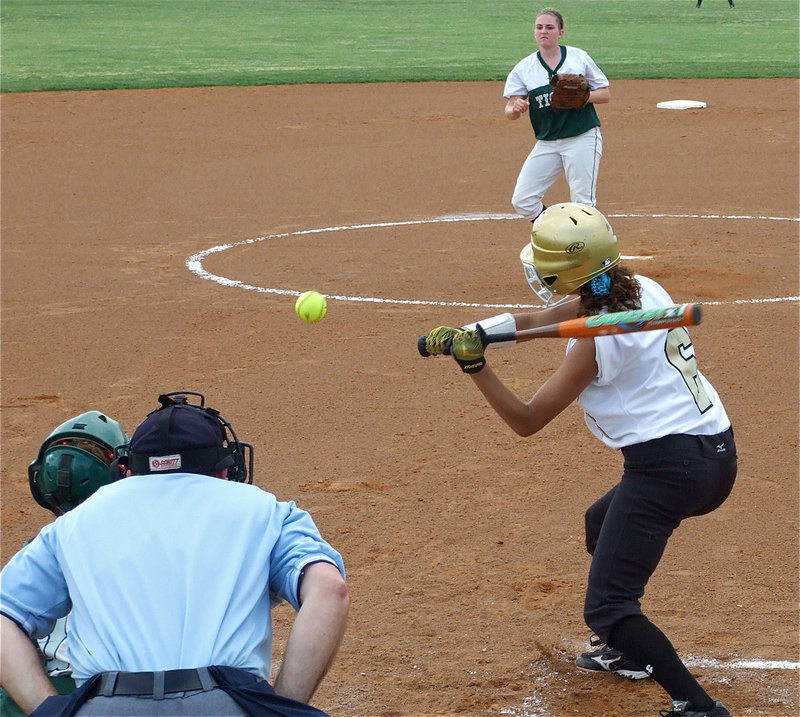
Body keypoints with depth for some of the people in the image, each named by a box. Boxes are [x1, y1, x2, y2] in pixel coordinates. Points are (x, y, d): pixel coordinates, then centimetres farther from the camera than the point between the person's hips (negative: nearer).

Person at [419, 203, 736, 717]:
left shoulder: (596, 341, -15)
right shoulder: (642, 290, 10)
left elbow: (526, 421, -10)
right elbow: (533, 322, 14)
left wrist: (473, 364, -16)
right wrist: (466, 335, 2)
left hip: (668, 469, -10)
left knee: (606, 608, -10)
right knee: (602, 523, 35)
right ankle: (630, 651, 47)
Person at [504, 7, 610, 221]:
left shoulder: (579, 58, 1)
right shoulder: (524, 68, 4)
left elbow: (605, 94, 6)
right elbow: (510, 112, -1)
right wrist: (516, 109, -25)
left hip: (583, 138, -3)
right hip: (546, 143, 3)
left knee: (583, 202, -7)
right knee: (522, 201, -2)